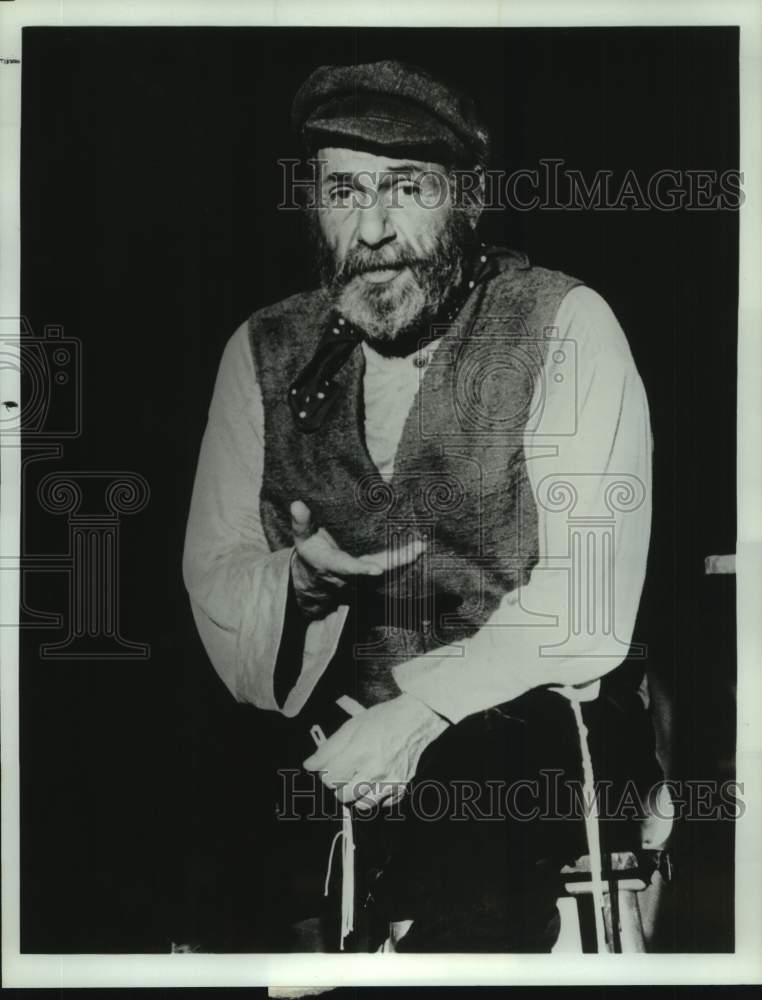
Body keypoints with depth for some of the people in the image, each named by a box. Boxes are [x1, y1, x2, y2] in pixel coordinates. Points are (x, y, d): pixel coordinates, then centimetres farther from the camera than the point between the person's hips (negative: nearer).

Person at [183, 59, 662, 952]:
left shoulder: (564, 326, -6)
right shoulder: (266, 352, 5)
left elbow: (587, 599, -12)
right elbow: (211, 576, 5)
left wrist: (421, 708, -20)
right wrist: (300, 577, -16)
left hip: (528, 719, -3)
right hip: (323, 733, 4)